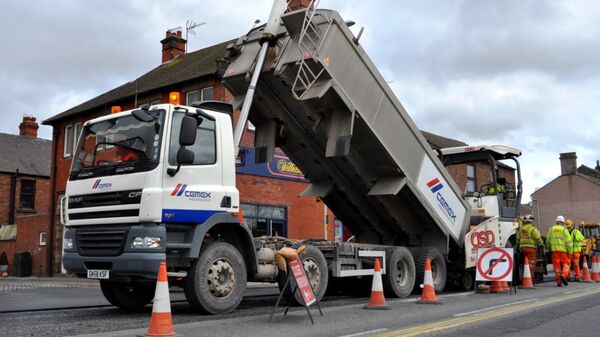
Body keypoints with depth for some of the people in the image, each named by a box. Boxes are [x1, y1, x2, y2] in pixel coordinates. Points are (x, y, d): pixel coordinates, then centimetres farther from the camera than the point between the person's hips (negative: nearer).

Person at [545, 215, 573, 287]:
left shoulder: (551, 229, 9)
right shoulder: (564, 230, 0)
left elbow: (547, 240, 11)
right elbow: (569, 242, -5)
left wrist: (548, 249, 21)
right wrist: (570, 252, -2)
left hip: (554, 250, 3)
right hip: (563, 250, -2)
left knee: (557, 265, 5)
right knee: (566, 263, 8)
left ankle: (559, 281, 4)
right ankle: (564, 275, -18)